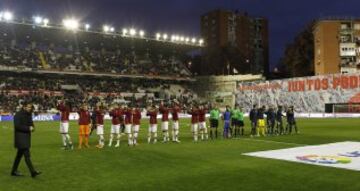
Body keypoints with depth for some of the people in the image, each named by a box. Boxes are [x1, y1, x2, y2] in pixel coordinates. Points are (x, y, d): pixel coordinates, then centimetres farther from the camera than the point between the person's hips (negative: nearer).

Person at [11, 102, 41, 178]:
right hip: (21, 138, -9)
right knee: (27, 155, -12)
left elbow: (31, 123, 23)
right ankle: (33, 172, -14)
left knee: (19, 155, 16)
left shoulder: (29, 114, 13)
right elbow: (17, 126, -20)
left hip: (26, 137, 9)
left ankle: (14, 171, 28)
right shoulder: (18, 115, -13)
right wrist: (28, 128, -20)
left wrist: (32, 127, 0)